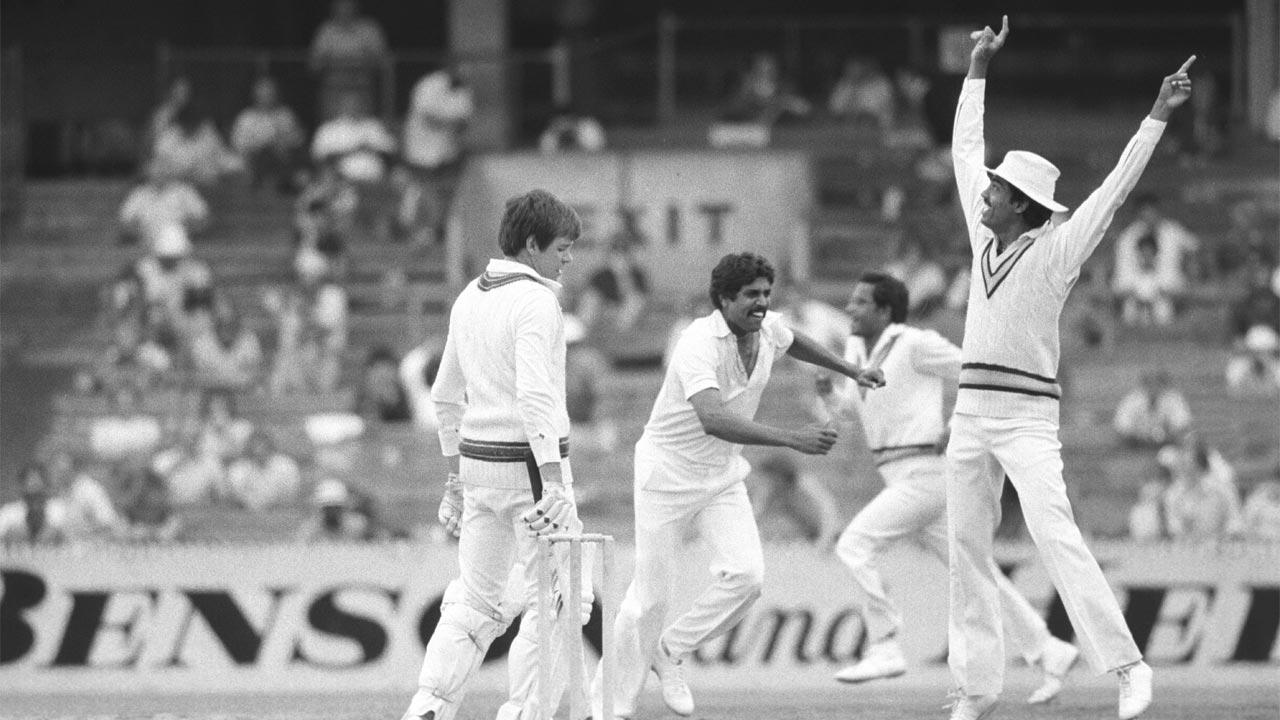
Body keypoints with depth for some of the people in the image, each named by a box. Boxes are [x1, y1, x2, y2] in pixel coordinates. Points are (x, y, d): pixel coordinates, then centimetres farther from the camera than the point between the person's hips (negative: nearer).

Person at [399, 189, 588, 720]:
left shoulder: (470, 298, 12)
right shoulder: (536, 302, -14)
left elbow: (446, 396, 19)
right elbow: (535, 397, -24)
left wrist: (456, 475, 26)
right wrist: (554, 485, -27)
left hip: (477, 458, 8)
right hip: (530, 462, -8)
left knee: (476, 598, 13)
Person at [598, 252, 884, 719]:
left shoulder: (768, 330, -5)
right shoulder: (700, 344, -30)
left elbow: (794, 343, 23)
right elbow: (713, 420, -45)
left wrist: (850, 371, 27)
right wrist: (791, 439, -50)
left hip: (723, 474, 6)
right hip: (668, 471, -6)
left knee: (745, 574, -14)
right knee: (651, 593, -2)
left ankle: (670, 653, 8)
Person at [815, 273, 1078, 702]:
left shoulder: (916, 345, -10)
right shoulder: (857, 351, 13)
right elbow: (851, 411, 25)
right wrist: (828, 394, 5)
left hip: (925, 476, -9)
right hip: (903, 480, 9)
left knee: (854, 547, -14)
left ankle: (884, 648, -10)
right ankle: (1049, 654, 12)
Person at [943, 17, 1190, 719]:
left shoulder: (1057, 249, -6)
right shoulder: (985, 236, 10)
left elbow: (1114, 187, -14)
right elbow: (965, 149, 18)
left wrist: (1157, 116, -21)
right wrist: (978, 69, 18)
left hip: (1029, 416, -7)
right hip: (970, 414, 7)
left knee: (1054, 535, -21)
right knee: (966, 550, 7)